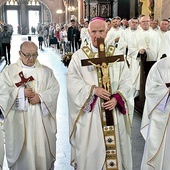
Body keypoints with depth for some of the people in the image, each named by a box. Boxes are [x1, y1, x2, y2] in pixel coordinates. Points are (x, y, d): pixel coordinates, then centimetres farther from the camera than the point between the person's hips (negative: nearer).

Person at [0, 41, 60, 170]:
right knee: (21, 151, 6)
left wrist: (40, 96, -16)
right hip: (19, 120, -1)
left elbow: (55, 90, -1)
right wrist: (21, 92, -16)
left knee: (42, 149, 8)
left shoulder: (46, 71, 8)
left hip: (41, 120, 1)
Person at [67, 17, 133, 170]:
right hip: (89, 112, -2)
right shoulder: (79, 56, 0)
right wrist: (93, 89, -20)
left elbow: (126, 80, 1)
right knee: (90, 150, 7)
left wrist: (117, 98, -14)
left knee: (115, 147, 12)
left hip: (114, 110, 2)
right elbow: (72, 81, -8)